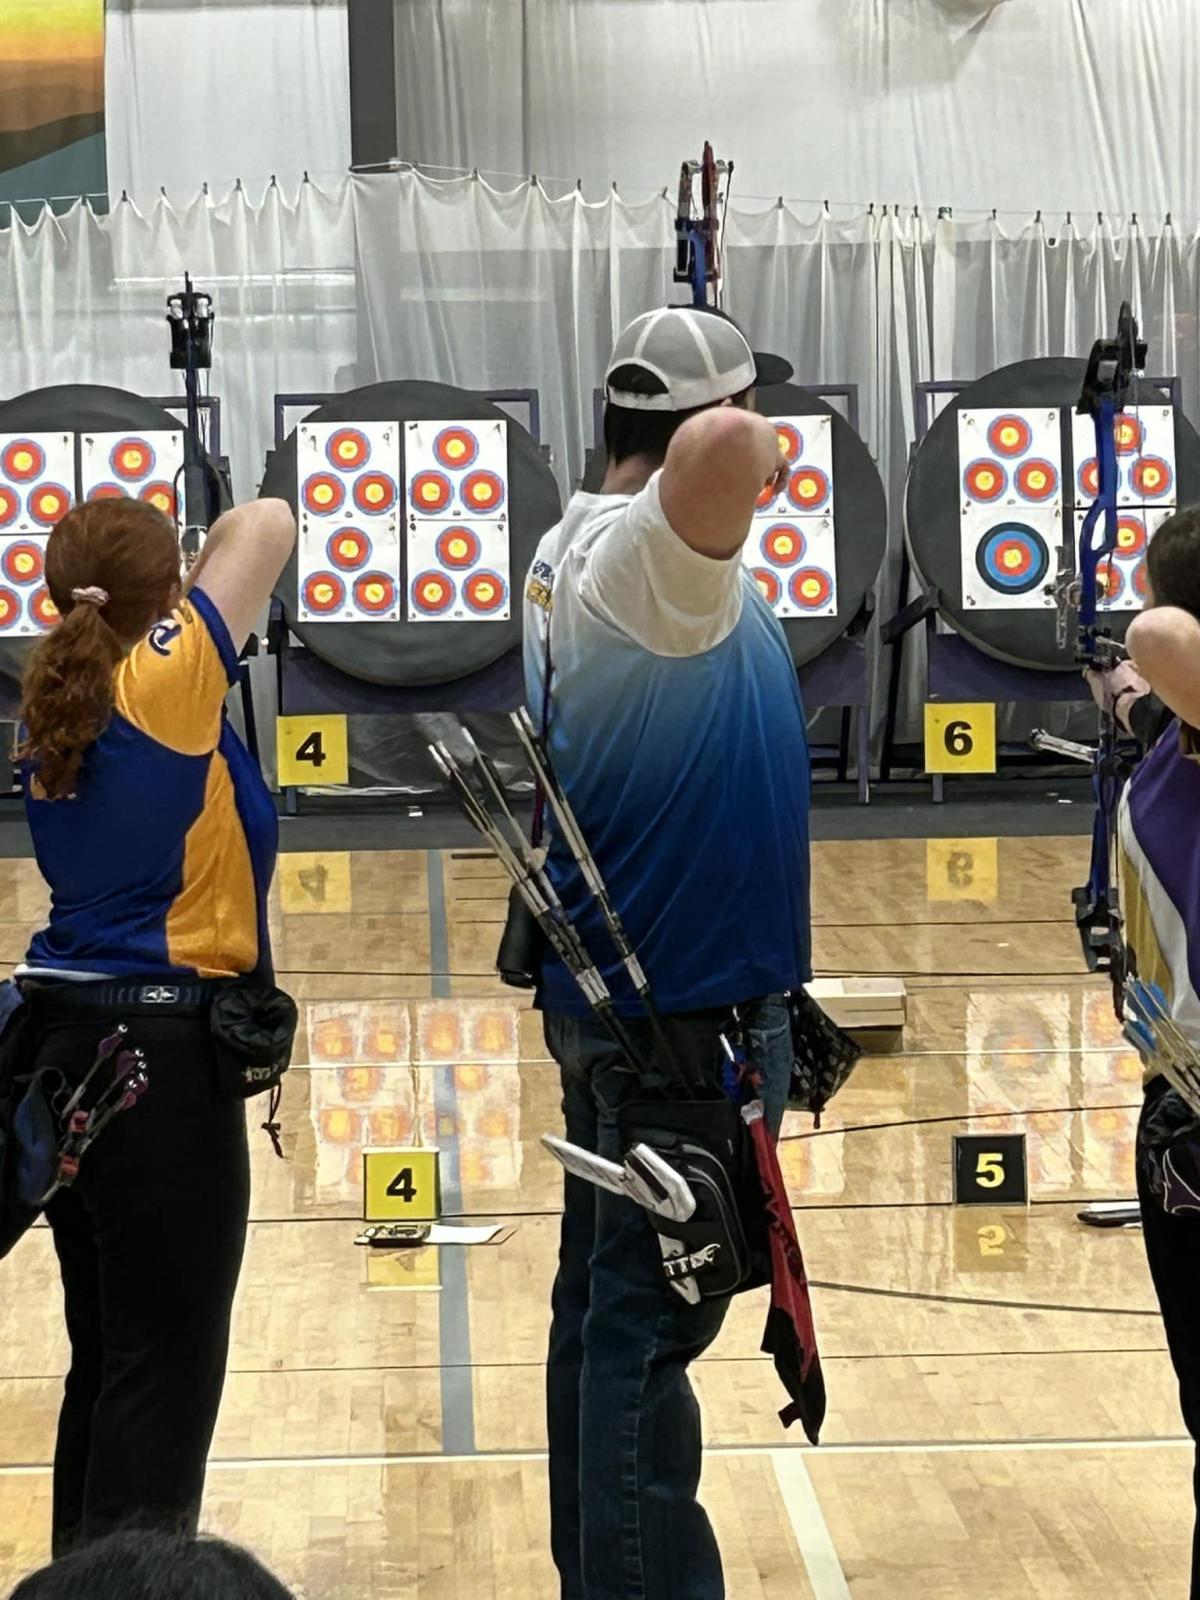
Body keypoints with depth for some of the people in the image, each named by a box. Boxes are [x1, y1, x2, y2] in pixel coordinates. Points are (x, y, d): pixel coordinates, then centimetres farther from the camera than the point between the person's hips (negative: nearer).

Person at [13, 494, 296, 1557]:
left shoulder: (62, 710, 8)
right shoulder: (166, 681, -12)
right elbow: (270, 523, -8)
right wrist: (215, 559, 12)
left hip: (67, 1040, 8)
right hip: (157, 1052, -8)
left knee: (109, 1355, 16)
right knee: (166, 1367, -2)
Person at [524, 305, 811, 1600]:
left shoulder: (577, 545, 7)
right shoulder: (652, 549, -22)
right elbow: (723, 455, -45)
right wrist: (754, 440, -23)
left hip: (616, 990, 10)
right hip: (681, 1008, -10)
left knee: (606, 1305, 17)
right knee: (648, 1323, -4)